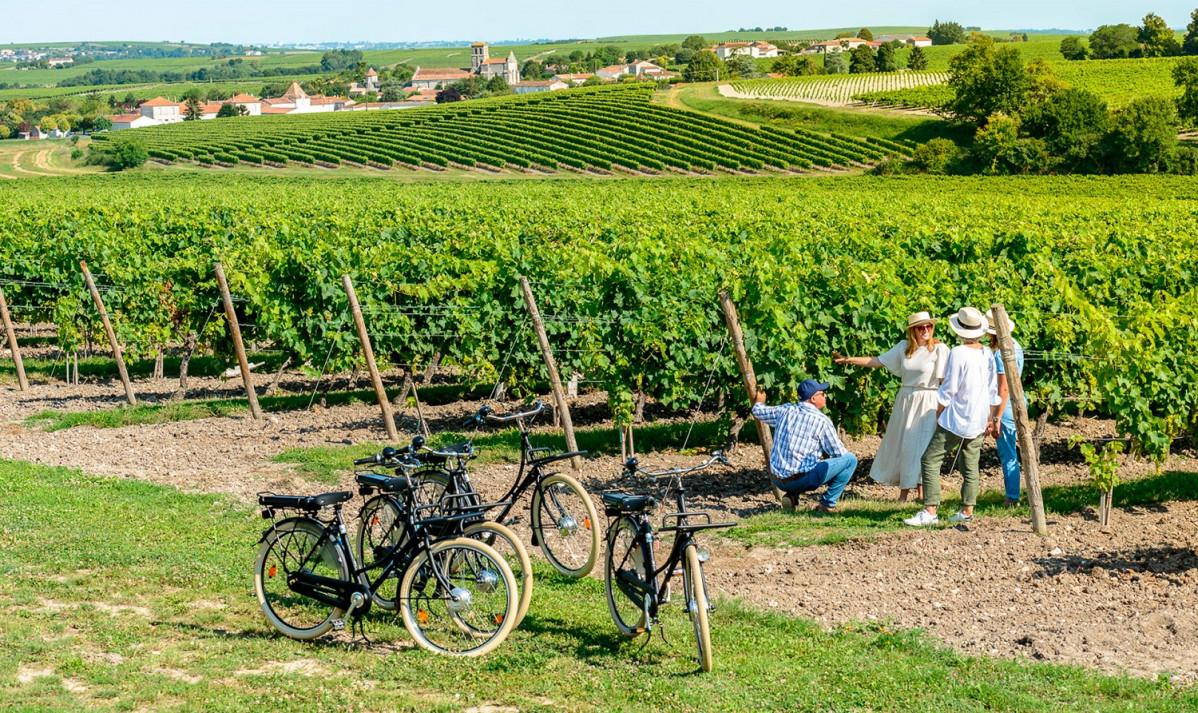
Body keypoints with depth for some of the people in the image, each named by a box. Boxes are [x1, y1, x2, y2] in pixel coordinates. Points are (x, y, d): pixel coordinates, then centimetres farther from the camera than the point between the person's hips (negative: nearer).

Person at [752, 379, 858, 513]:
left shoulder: (785, 410, 6)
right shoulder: (822, 421, -9)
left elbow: (758, 411, 23)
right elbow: (839, 453, -1)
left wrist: (759, 401, 47)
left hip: (777, 480, 6)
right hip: (801, 480, -6)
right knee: (851, 459, 1)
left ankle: (791, 496, 16)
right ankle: (827, 504, 1)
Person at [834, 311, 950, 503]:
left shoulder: (939, 349, -7)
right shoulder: (904, 347, 6)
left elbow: (945, 380, -10)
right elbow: (877, 361, 8)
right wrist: (848, 360, 4)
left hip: (928, 402, -4)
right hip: (906, 400, 4)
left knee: (924, 443, -4)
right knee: (902, 442, 5)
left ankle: (921, 489, 8)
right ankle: (904, 489, 13)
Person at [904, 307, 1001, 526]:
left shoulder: (958, 353, -16)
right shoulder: (988, 354, 5)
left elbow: (948, 390, -13)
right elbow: (993, 391, 11)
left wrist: (938, 414, 1)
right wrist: (989, 419, 21)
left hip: (955, 419, -7)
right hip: (978, 422, 7)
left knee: (930, 460, -4)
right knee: (970, 466, 13)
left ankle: (930, 511, -10)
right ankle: (967, 511, 14)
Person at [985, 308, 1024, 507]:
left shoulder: (1002, 353, -20)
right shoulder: (1014, 345, 9)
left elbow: (1004, 389, -21)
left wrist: (996, 419, -18)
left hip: (1007, 407, -10)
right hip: (1018, 401, 10)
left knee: (1007, 455, -1)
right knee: (1008, 452, 17)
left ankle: (1013, 498, 5)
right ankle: (1012, 495, 22)